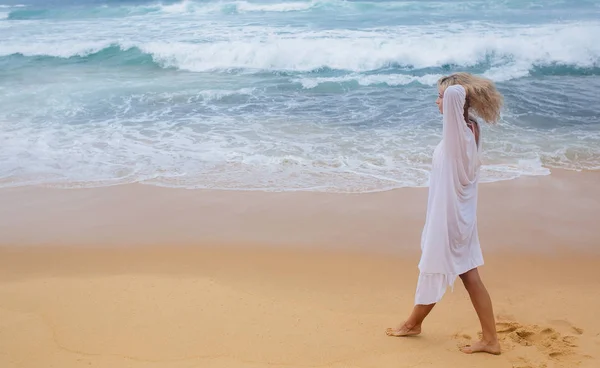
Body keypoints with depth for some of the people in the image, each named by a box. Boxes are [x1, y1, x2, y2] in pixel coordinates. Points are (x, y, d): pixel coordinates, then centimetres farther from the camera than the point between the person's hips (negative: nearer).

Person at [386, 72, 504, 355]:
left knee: (436, 272, 12)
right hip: (458, 214, 9)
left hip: (449, 215, -9)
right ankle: (490, 339, 18)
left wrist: (465, 88, -21)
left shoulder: (458, 130, -22)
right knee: (469, 276, 12)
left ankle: (413, 323, 33)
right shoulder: (468, 129, 5)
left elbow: (454, 93, -37)